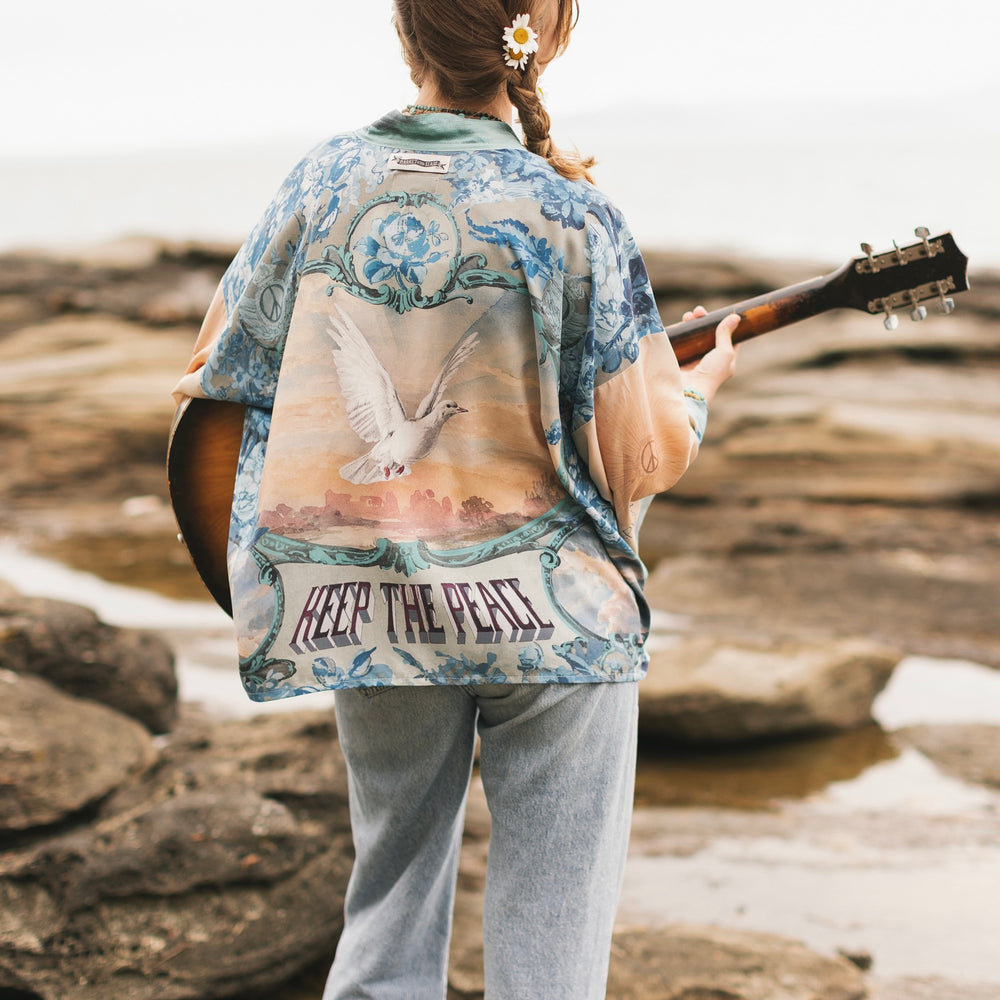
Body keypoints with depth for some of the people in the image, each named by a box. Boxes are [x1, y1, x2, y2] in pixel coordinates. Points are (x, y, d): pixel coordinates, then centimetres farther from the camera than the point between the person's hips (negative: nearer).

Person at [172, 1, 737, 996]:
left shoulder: (321, 182, -3)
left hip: (369, 610, 3)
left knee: (390, 897, 20)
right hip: (551, 614, -3)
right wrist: (701, 382, 11)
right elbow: (644, 457, -10)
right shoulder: (570, 214, -12)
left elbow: (223, 373, 9)